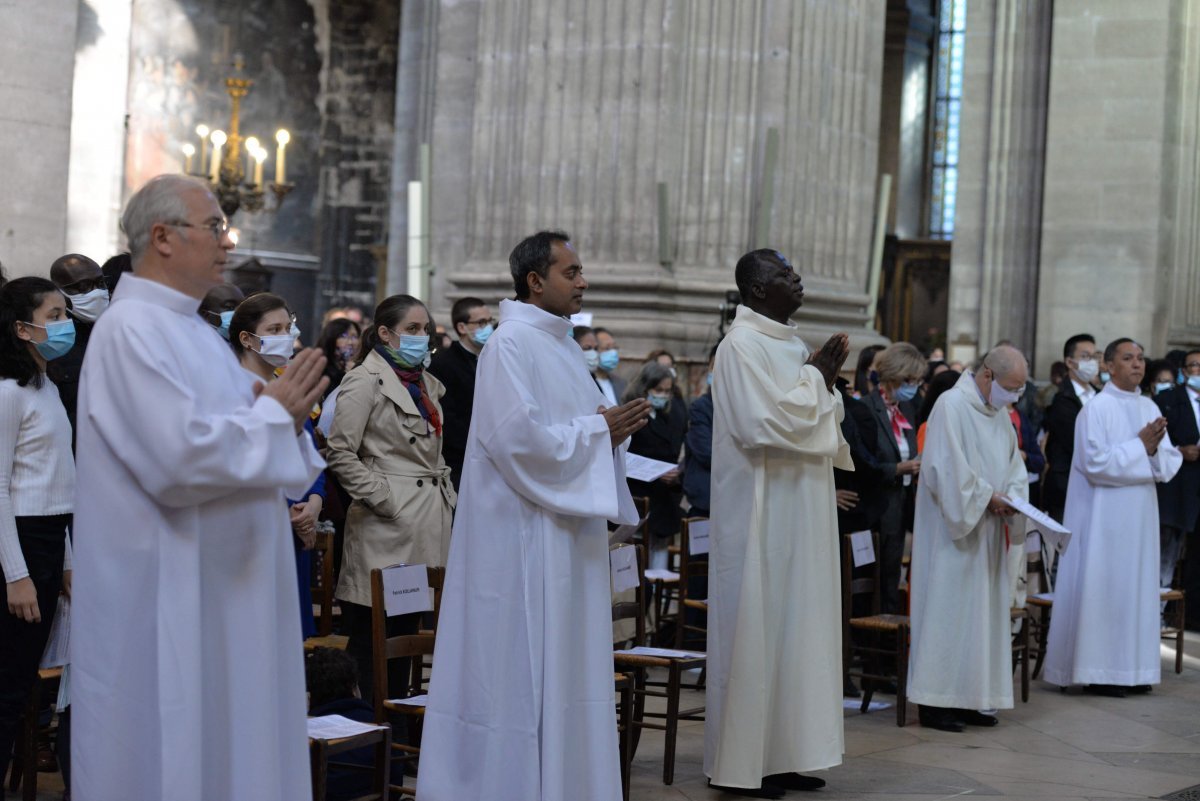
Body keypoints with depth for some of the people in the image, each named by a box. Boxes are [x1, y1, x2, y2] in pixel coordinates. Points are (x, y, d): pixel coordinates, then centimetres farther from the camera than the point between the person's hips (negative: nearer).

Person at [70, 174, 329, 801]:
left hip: (221, 593, 10)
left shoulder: (191, 329, 15)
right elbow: (182, 459, -25)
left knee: (225, 747, 13)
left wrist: (282, 415, 1)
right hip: (163, 602, -10)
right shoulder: (131, 330, -15)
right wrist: (274, 414, -13)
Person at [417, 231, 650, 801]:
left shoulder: (562, 346, 15)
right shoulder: (510, 344, -13)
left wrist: (612, 430, -1)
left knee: (562, 664, 12)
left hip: (566, 537, 9)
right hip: (525, 536, -9)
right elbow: (519, 437, -22)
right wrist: (596, 430, -13)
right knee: (521, 665, -4)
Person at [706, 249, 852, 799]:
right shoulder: (743, 345, -13)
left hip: (797, 518, 9)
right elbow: (765, 424, -23)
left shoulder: (787, 344, 14)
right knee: (756, 631, -3)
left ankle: (782, 753, 19)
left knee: (793, 629, 11)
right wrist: (815, 378, -12)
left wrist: (824, 382, 2)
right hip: (761, 516, -9)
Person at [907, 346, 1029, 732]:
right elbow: (946, 468, -20)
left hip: (988, 532, 8)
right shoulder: (952, 406, -13)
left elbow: (1014, 465, 16)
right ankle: (935, 703, -1)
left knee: (984, 610, 8)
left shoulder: (1000, 412, 13)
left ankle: (967, 698, 15)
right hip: (952, 528, -8)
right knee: (948, 609, -6)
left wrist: (1012, 496, -3)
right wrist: (988, 496, -16)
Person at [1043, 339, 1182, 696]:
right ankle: (1097, 672, 4)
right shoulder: (1096, 409, -8)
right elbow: (1096, 463, -16)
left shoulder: (1150, 408, 10)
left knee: (1136, 587, 8)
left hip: (1139, 516, 6)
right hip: (1104, 516, -6)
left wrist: (1155, 448, -14)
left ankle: (1130, 668, 16)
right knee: (1101, 589, -3)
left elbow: (1169, 463, 7)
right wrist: (1141, 446, -15)